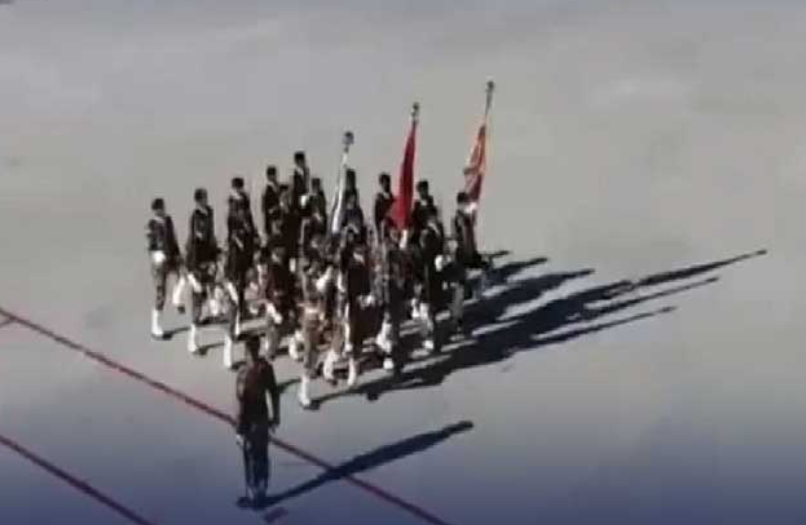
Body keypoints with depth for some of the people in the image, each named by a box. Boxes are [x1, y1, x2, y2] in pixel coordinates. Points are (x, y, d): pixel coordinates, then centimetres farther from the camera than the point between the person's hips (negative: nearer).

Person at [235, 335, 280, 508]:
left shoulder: (244, 373, -29)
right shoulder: (266, 367, -8)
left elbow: (242, 405, -25)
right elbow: (274, 393, 2)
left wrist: (239, 430, -16)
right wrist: (275, 416, 16)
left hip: (250, 422, -6)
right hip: (263, 416, 6)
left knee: (251, 461, 9)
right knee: (262, 457, 20)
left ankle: (253, 498, 23)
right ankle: (261, 493, 34)